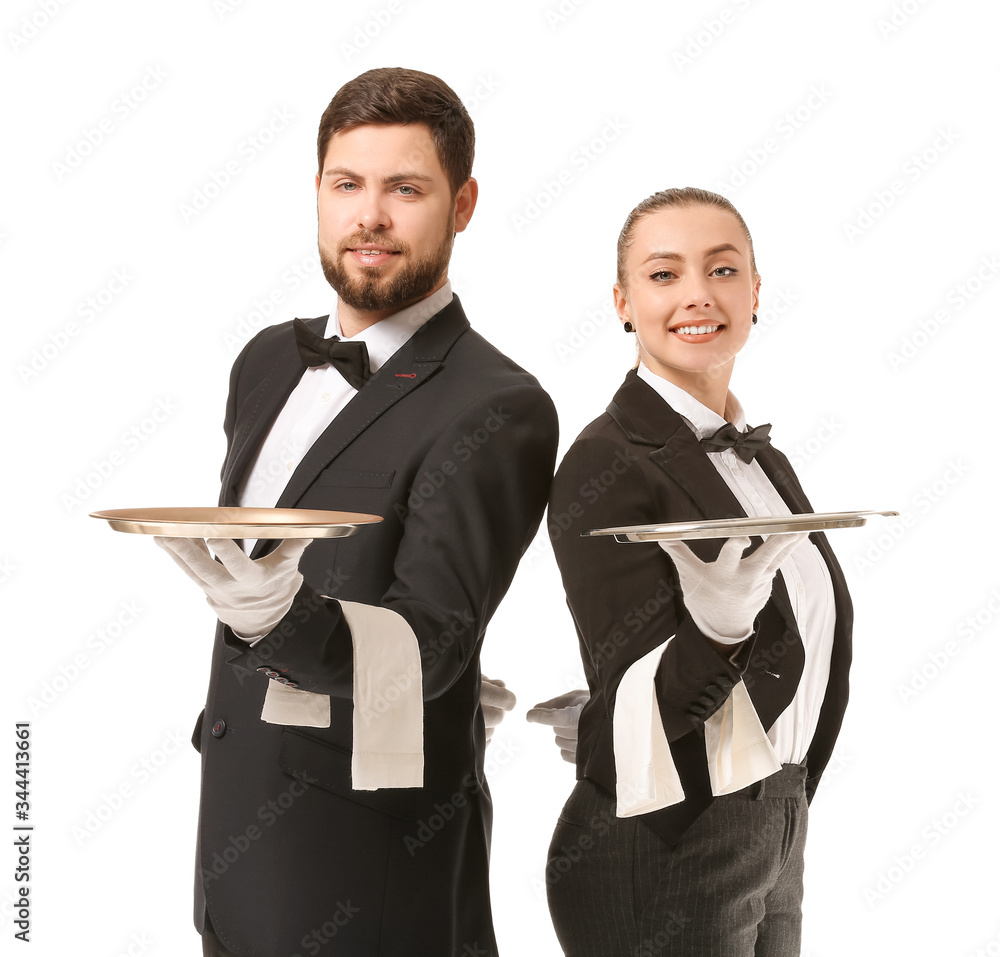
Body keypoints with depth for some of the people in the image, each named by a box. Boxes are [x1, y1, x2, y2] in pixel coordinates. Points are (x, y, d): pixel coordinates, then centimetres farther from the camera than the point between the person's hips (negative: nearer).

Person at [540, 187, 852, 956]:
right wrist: (718, 623, -38)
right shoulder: (606, 465, -16)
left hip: (777, 835, 7)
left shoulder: (758, 456, 6)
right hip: (663, 860, -7)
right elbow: (645, 710, -20)